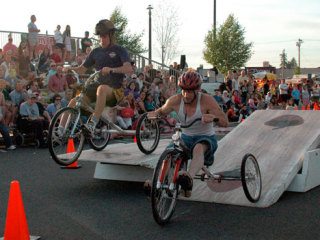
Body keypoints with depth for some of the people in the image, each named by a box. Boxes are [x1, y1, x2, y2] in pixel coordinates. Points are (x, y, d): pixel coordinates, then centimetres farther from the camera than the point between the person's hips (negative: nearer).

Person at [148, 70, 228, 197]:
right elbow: (161, 111, 10)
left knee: (198, 149, -39)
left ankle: (189, 178, -64)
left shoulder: (207, 100, -17)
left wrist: (213, 117, -43)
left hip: (206, 138, -5)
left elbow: (225, 122, -21)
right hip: (186, 137, 6)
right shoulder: (176, 100, -8)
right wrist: (154, 114, -14)